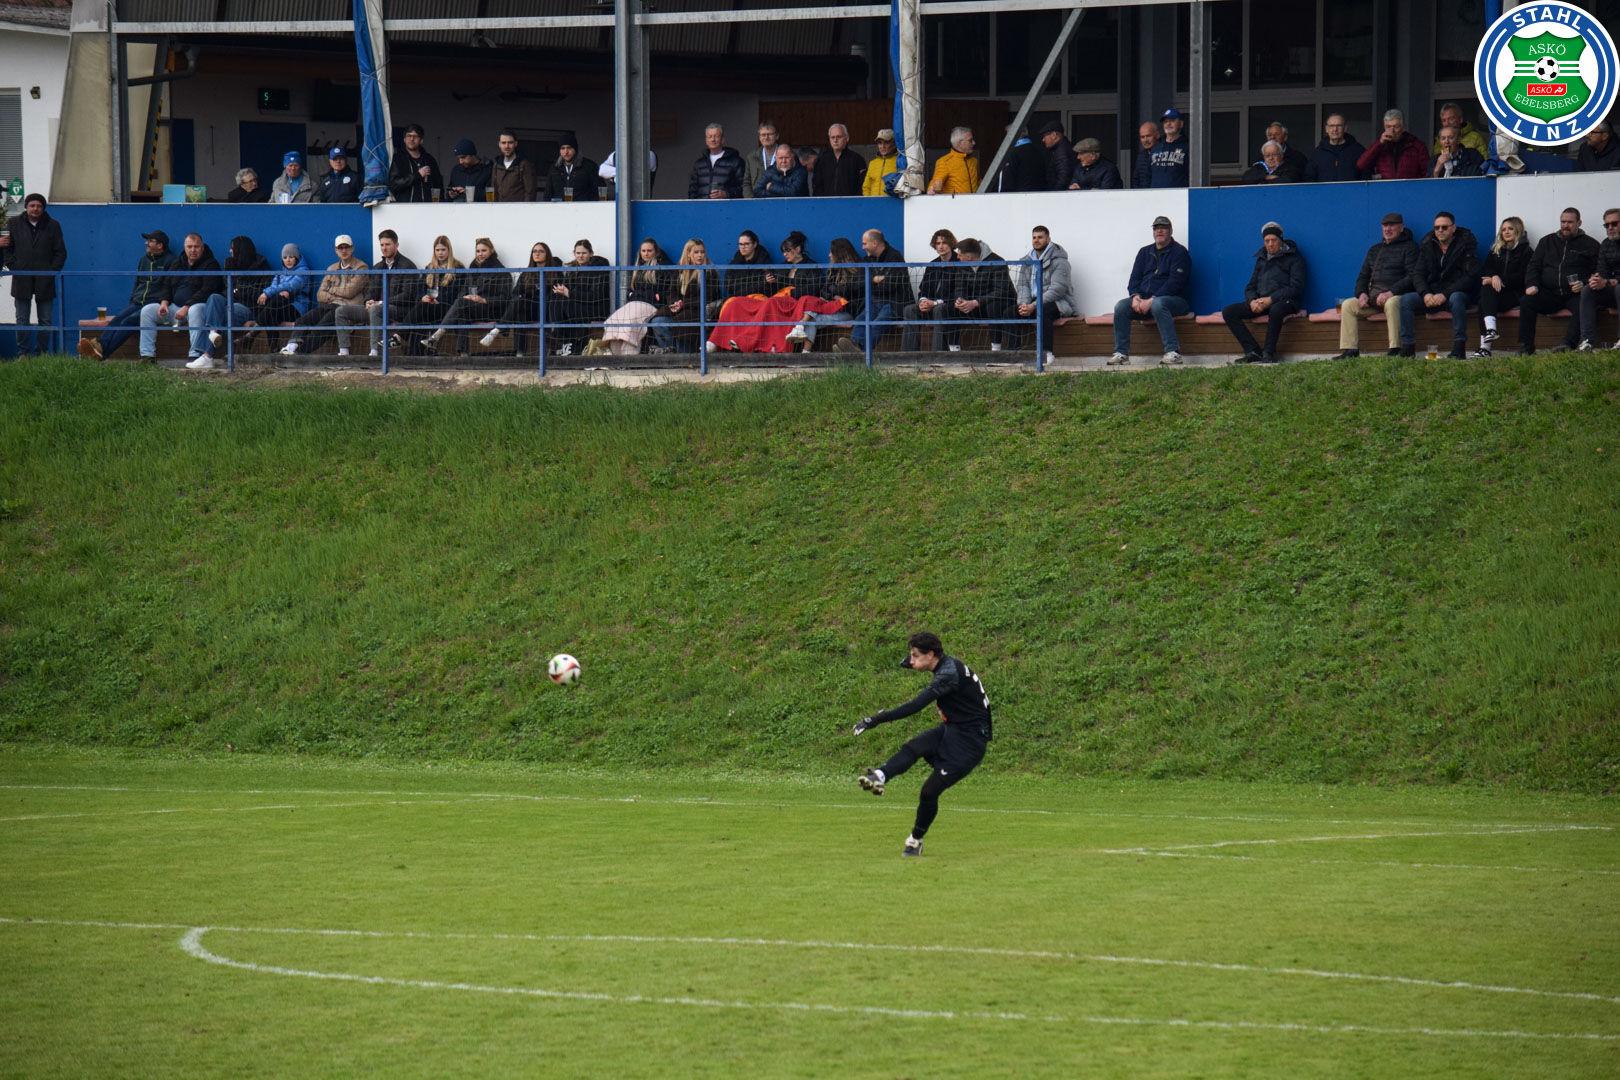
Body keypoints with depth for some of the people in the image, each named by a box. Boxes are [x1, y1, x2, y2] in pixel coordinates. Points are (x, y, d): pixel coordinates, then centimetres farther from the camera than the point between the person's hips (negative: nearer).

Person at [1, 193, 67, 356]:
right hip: (22, 280, 0)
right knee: (22, 321, 3)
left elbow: (60, 252, 7)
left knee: (45, 321, 4)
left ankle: (41, 353, 11)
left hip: (45, 280, 0)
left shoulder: (53, 225, 5)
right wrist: (14, 267, -5)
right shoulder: (15, 224, 6)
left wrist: (51, 271, -4)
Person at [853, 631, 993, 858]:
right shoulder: (946, 665, 6)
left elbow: (916, 706, -33)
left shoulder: (948, 674, -25)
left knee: (930, 791, -10)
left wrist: (877, 719, -35)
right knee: (913, 748, -21)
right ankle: (879, 777, -45)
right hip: (950, 729, 9)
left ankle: (916, 840, 9)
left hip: (969, 741, -9)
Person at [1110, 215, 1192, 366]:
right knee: (1120, 307, -18)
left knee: (1158, 305, -39)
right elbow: (1135, 278, 14)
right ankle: (1121, 353, -20)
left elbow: (1175, 282, -12)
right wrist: (1135, 296, -10)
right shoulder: (1145, 253, 20)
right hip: (1144, 299, 6)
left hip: (1175, 299, -6)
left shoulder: (1179, 252, -1)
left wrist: (1152, 300, -20)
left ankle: (1173, 352, -40)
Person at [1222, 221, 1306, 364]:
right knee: (1228, 312, -13)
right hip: (1260, 301, 7)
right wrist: (1252, 301, -6)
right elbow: (1250, 287, 20)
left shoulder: (1293, 258, 3)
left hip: (1284, 301, -7)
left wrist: (1270, 300, -18)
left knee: (1276, 310, -43)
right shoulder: (1262, 259, 22)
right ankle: (1253, 351, -22)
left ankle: (1269, 353, -32)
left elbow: (1295, 288, -8)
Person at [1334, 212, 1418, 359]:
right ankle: (1349, 350, -19)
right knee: (1348, 305, -14)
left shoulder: (1409, 247, 5)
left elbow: (1413, 276, -8)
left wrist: (1390, 293, -20)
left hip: (1396, 295, -6)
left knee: (1392, 303, -39)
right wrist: (1362, 293, 0)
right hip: (1373, 296, 6)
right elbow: (1363, 276, 24)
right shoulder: (1374, 250, 25)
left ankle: (1395, 349, -43)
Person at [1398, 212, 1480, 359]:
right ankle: (1407, 348, -21)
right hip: (1432, 294, 4)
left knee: (1456, 299, -39)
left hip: (1458, 292, -4)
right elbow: (1418, 274, 5)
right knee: (1406, 300, -19)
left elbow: (1470, 276, -14)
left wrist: (1445, 294, -23)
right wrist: (1425, 294, -17)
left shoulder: (1466, 244, -4)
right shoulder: (1427, 244, 9)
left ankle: (1459, 349, -39)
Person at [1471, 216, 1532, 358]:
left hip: (1515, 294, -5)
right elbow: (1484, 271, 10)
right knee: (1486, 289, -31)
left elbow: (1523, 276, -3)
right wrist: (1494, 277, -13)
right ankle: (1490, 328, -46)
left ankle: (1485, 347, -44)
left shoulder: (1525, 251, 10)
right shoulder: (1495, 251, 25)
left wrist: (1502, 281, -13)